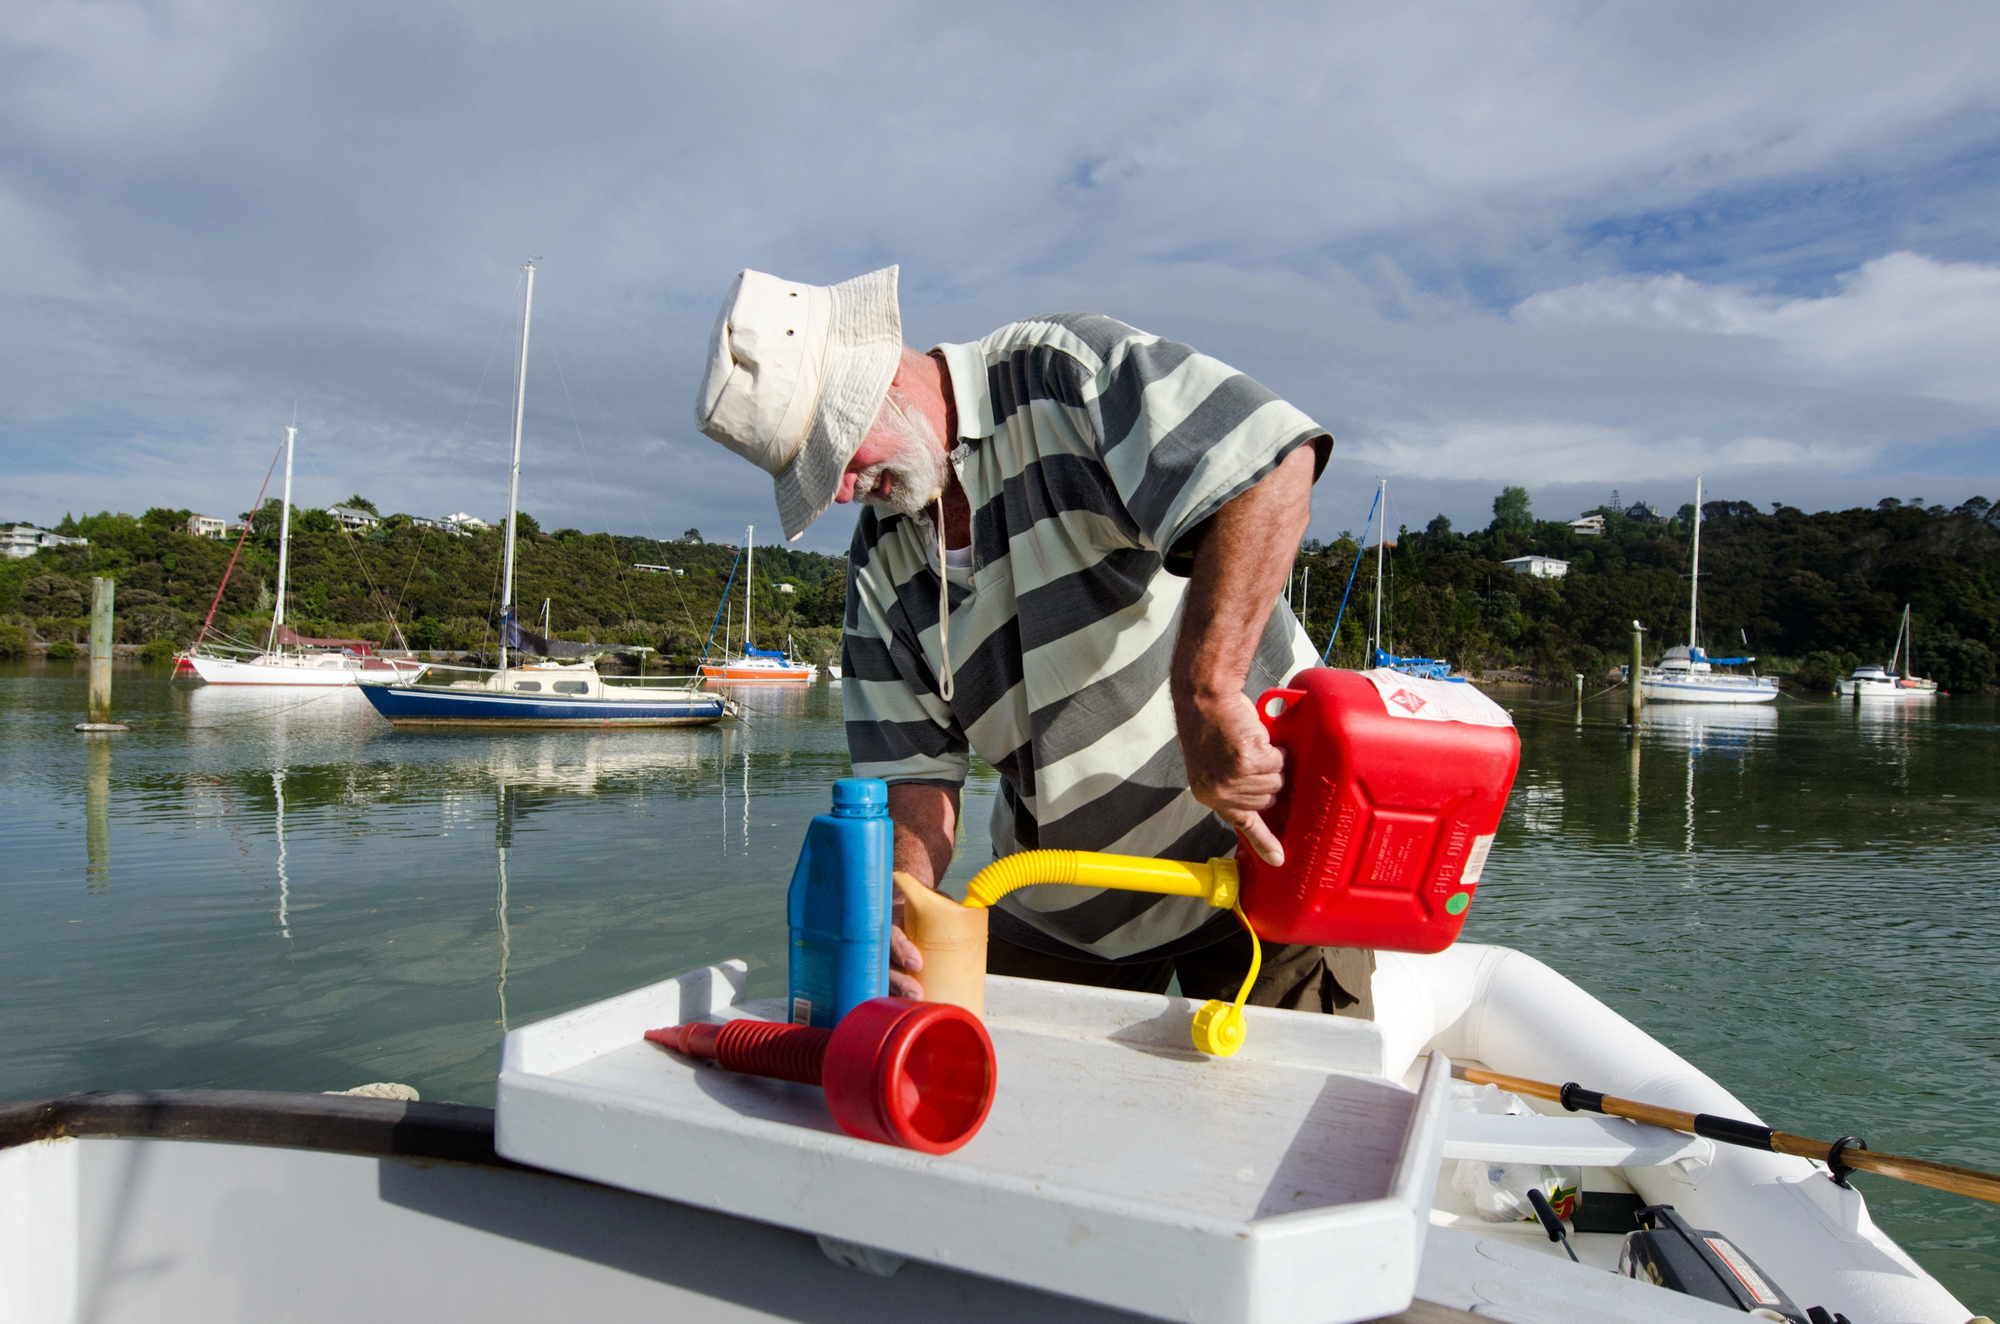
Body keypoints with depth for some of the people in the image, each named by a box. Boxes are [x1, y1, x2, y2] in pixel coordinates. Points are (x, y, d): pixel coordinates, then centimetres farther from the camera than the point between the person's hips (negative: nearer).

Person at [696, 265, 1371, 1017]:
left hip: (1258, 845, -5)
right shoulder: (879, 559, 4)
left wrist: (1206, 696, -36)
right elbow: (914, 764, 2)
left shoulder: (1066, 375, -15)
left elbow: (1275, 461, -29)